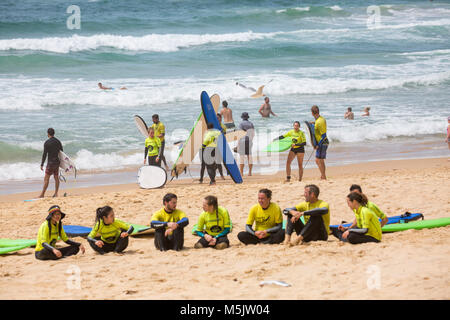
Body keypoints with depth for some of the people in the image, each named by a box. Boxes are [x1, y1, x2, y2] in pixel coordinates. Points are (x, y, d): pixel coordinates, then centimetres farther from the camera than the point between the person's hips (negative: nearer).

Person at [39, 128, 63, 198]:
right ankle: (56, 193, 12)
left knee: (46, 179, -3)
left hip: (51, 162, -6)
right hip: (57, 162, 6)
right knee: (56, 178, 11)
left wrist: (42, 164, -9)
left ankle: (42, 194, -2)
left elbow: (44, 154, -13)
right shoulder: (58, 142, 7)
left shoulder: (47, 143, -12)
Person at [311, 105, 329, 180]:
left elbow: (324, 135, -23)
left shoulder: (319, 122, -23)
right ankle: (323, 176, 24)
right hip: (323, 143, 10)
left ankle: (323, 177, -8)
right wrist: (314, 123, 14)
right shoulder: (322, 118, 7)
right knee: (321, 161, 17)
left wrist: (318, 145, -20)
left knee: (318, 161, -8)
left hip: (322, 143, -10)